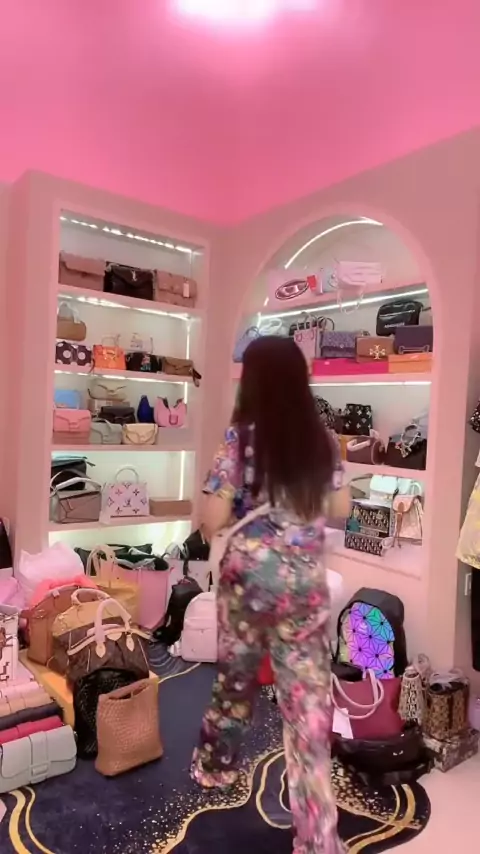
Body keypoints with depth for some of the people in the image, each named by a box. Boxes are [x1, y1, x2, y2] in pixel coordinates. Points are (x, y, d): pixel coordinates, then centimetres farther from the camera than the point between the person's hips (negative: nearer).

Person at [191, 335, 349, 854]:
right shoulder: (321, 440, -1)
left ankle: (216, 766, 46)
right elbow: (340, 509, 9)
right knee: (308, 696, 7)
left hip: (248, 578, -1)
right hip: (306, 583, 2)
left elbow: (211, 522, -14)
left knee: (235, 675, 22)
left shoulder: (240, 439, -13)